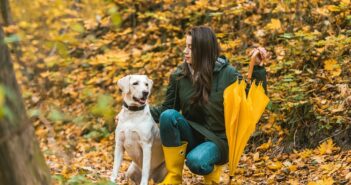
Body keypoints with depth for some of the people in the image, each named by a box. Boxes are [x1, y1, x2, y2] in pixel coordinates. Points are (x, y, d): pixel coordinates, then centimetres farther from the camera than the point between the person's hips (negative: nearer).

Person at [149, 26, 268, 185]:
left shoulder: (226, 73, -10)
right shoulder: (179, 76, -2)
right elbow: (167, 109, 4)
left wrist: (258, 67, -21)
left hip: (217, 139, -4)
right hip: (191, 136, 4)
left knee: (196, 161, -36)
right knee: (168, 116, -27)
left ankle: (212, 171, 4)